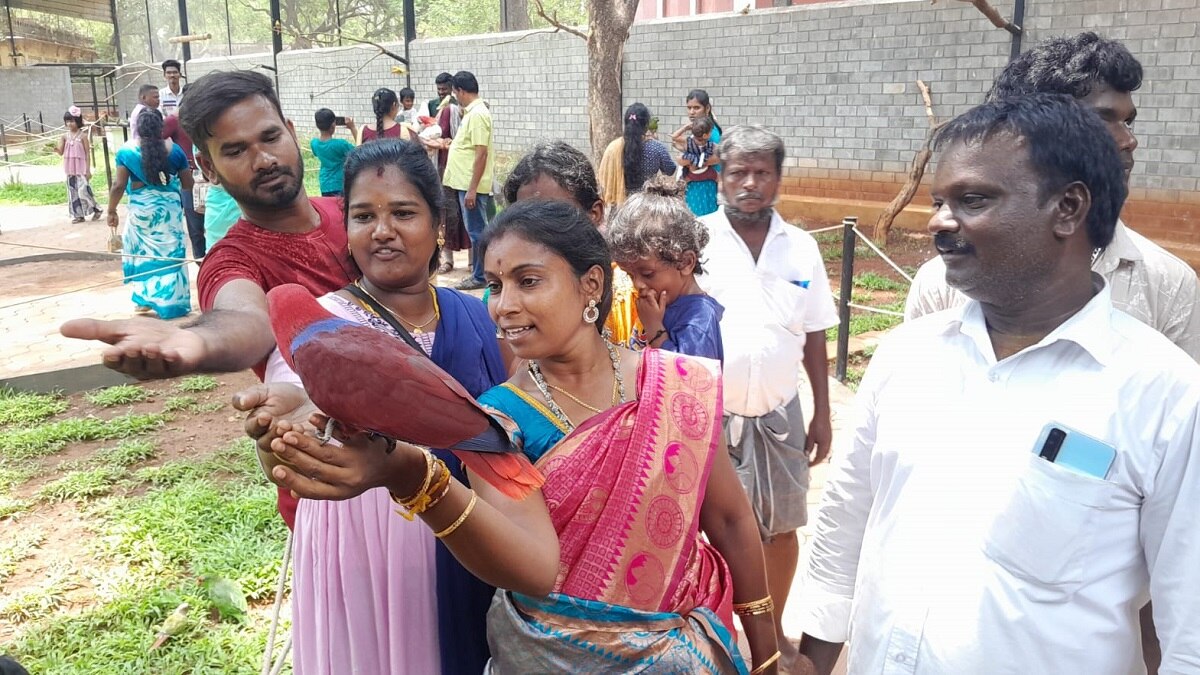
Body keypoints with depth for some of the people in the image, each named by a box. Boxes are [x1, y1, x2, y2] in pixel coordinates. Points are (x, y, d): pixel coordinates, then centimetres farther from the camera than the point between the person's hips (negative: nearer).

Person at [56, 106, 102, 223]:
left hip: (81, 168, -5)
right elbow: (61, 152, 6)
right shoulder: (65, 136, 6)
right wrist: (57, 149, -19)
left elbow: (88, 153, -6)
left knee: (83, 190, -13)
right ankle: (78, 215, 13)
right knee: (73, 192, 6)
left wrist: (88, 170, -10)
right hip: (70, 169, 5)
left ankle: (96, 209, 6)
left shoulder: (83, 135, -6)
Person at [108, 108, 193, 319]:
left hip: (141, 210, 0)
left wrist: (111, 210, 6)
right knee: (170, 253, 6)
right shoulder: (174, 150, -3)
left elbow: (119, 185, -6)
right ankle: (172, 303, 10)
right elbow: (188, 184, 3)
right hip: (169, 209, 0)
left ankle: (145, 299, 22)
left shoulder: (126, 150, -4)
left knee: (142, 252, 15)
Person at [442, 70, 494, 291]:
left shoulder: (477, 114, -18)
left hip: (471, 184, -10)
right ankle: (480, 272, 23)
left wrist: (472, 189, -23)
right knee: (478, 230, 15)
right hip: (467, 183, 10)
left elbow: (481, 153, -22)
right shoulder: (472, 111, 12)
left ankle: (480, 276, 6)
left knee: (477, 230, -2)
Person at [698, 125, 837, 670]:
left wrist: (823, 414, 8)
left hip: (778, 412, 3)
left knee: (780, 527, 16)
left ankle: (772, 630, 38)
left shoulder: (802, 247, 1)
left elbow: (813, 337, 7)